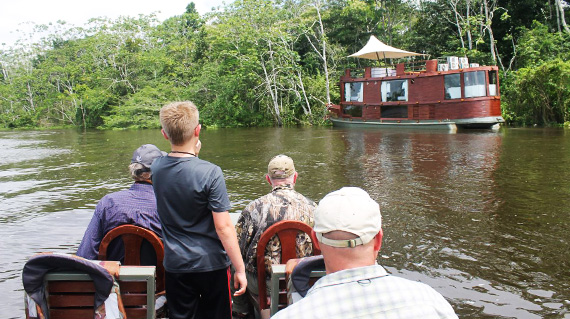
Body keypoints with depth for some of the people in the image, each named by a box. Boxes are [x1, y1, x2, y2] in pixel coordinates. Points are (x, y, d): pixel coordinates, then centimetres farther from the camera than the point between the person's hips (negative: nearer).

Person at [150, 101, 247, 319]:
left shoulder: (156, 168, -4)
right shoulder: (210, 173, -20)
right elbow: (223, 227, -20)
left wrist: (192, 154, 14)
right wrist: (240, 269, -14)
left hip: (175, 266, 4)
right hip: (211, 266, -3)